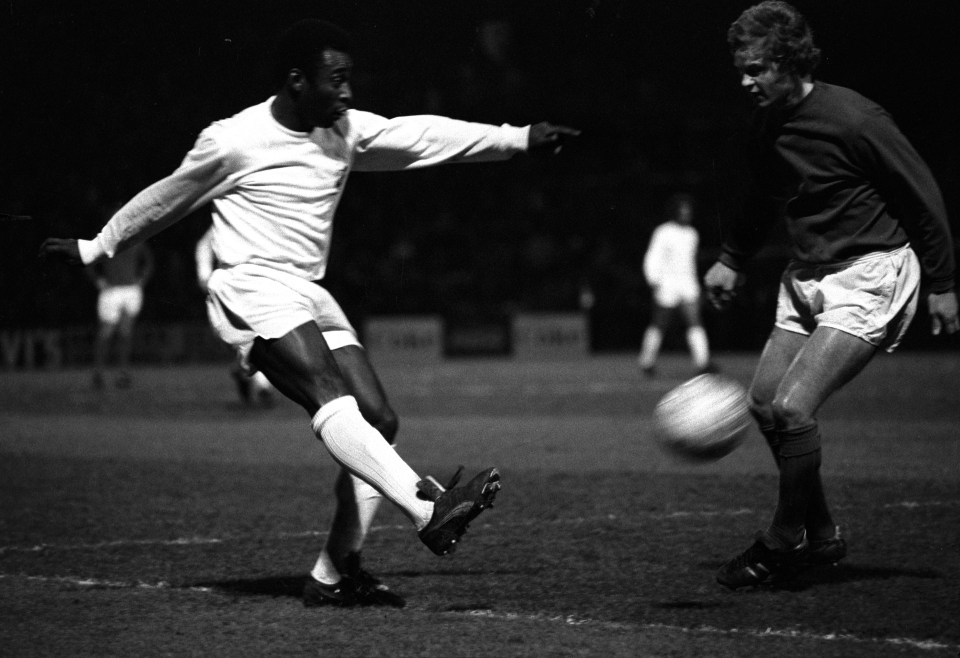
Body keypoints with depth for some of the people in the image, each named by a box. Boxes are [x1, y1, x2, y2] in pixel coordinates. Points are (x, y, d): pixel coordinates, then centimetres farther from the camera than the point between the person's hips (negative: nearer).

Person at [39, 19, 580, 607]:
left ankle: (335, 574, -2)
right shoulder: (234, 141, -7)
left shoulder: (346, 131, 9)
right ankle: (430, 508, -49)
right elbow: (166, 201, 6)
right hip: (252, 288, -8)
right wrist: (96, 249, 17)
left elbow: (423, 136, 8)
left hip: (311, 296, 8)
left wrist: (519, 139, 3)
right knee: (332, 401, -29)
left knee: (379, 420, -5)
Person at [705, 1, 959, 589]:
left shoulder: (852, 118, -20)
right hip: (810, 275, 8)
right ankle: (821, 535, 21)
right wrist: (731, 259, 13)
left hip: (870, 277, -8)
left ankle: (785, 541, 1)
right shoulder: (768, 124, 2)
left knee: (793, 407, -18)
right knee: (764, 401, 5)